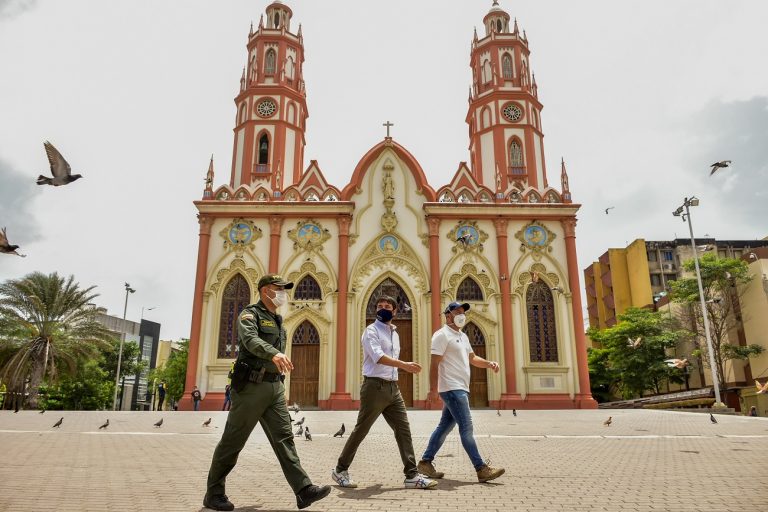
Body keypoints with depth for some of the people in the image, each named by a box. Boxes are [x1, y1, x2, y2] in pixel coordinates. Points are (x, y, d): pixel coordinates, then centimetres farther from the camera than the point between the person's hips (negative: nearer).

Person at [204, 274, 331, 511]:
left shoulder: (278, 321, 18)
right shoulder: (250, 314, -6)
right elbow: (251, 340, -28)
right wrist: (274, 353, -45)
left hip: (275, 387, 7)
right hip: (251, 386, -7)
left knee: (284, 438, 1)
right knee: (232, 442, 3)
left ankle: (304, 490, -3)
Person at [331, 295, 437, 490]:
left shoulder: (395, 333, 18)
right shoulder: (371, 331, -7)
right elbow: (378, 357, -22)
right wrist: (404, 364, -32)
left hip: (393, 387, 7)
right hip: (375, 386, -7)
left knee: (403, 430, 2)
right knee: (361, 430, 2)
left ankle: (412, 475, 6)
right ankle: (340, 470, 16)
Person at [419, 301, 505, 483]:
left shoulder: (463, 336, 19)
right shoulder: (442, 335, -8)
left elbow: (472, 358, 26)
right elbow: (434, 365, -12)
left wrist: (489, 363, 6)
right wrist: (433, 391, -17)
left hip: (461, 389, 9)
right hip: (452, 389, -9)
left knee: (445, 427, 12)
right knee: (466, 428, -8)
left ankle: (425, 462, 21)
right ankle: (482, 469, -5)